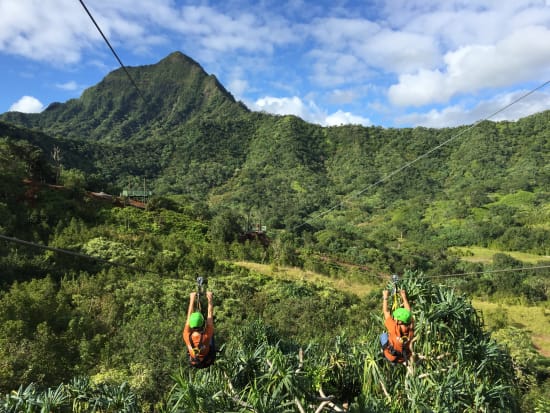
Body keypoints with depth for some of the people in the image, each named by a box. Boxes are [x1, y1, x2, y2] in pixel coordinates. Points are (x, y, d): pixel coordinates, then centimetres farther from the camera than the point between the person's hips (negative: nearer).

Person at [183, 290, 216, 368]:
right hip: (208, 362, -2)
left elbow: (189, 317, -17)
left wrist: (192, 300, -10)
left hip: (194, 363, 2)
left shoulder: (187, 336, -30)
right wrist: (210, 299, -15)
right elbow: (210, 315, -24)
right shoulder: (207, 335, -36)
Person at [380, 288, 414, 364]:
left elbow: (386, 312, -19)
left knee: (383, 335, 14)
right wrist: (404, 297, 5)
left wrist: (385, 297, -7)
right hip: (406, 357, 4)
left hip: (392, 357, -3)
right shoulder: (410, 328, -21)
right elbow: (408, 312, -5)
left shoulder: (394, 328, -31)